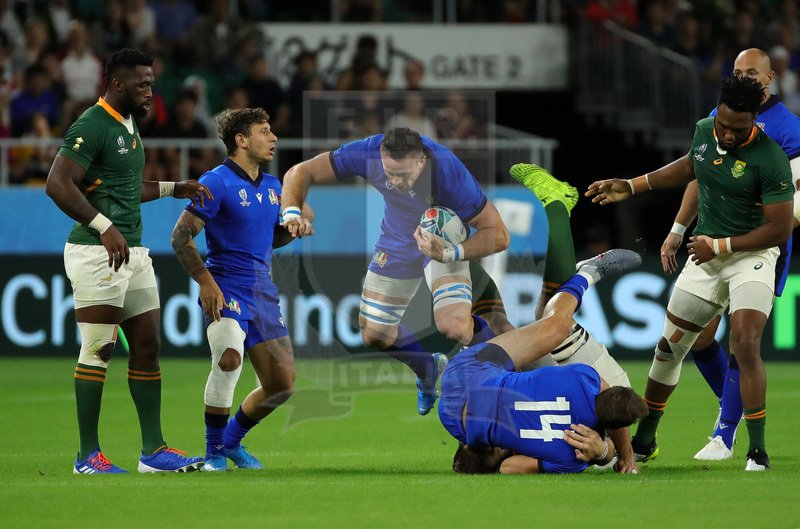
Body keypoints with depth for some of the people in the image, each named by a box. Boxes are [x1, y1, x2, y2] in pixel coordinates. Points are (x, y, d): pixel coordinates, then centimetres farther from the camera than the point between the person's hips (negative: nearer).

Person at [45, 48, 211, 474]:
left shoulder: (128, 126, 18)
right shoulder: (92, 127, -12)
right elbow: (57, 183, -22)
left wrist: (174, 189, 24)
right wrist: (103, 227, -27)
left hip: (133, 252, 9)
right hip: (97, 254, -9)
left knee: (148, 347, 7)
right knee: (98, 350, -7)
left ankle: (153, 450, 10)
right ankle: (88, 455, -2)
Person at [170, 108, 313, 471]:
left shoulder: (273, 187, 15)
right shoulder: (217, 183, -9)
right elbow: (180, 237, -11)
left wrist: (294, 228, 5)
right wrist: (206, 282, -19)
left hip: (263, 291, 7)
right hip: (226, 290, -7)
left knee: (282, 385, 2)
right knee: (229, 358, -32)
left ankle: (233, 440, 27)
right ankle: (214, 452, -14)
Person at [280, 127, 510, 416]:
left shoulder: (449, 173, -38)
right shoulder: (368, 154, -31)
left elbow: (498, 235, -32)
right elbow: (300, 173, -20)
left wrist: (449, 253, -45)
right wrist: (292, 213, -38)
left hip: (445, 240, -4)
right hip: (398, 244, 4)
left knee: (454, 326, -27)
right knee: (374, 336, 9)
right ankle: (428, 369, 39)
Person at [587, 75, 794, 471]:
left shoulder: (770, 160, -23)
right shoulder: (704, 131, -3)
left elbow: (780, 229, -19)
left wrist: (719, 246, -16)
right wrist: (632, 186, 21)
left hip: (752, 256, -6)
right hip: (705, 257, 6)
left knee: (746, 347, -24)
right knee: (669, 348, 11)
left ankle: (757, 450, -15)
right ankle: (644, 440, 28)